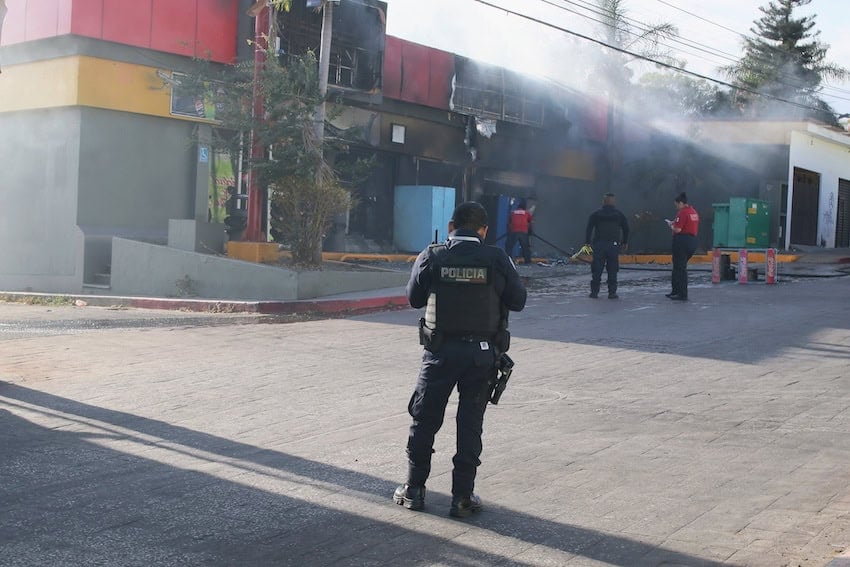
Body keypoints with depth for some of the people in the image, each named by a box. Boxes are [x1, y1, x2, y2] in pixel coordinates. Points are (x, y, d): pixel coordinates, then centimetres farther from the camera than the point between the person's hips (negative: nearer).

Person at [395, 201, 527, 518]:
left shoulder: (432, 257, -6)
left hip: (440, 351, 0)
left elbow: (414, 299, 5)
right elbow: (518, 301, 2)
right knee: (470, 425, 9)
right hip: (481, 353, 0)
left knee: (425, 420, 13)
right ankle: (462, 497, 12)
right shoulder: (497, 260, -6)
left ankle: (414, 490, 21)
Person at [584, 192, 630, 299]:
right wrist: (625, 242, 21)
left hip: (599, 245, 0)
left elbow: (589, 228, -2)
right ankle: (612, 293, 2)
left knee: (597, 270, 4)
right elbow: (626, 228, 12)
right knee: (612, 270, 4)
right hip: (614, 245, 0)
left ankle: (594, 291, 4)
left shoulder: (596, 214, 3)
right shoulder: (619, 214, 7)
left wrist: (587, 242, 1)